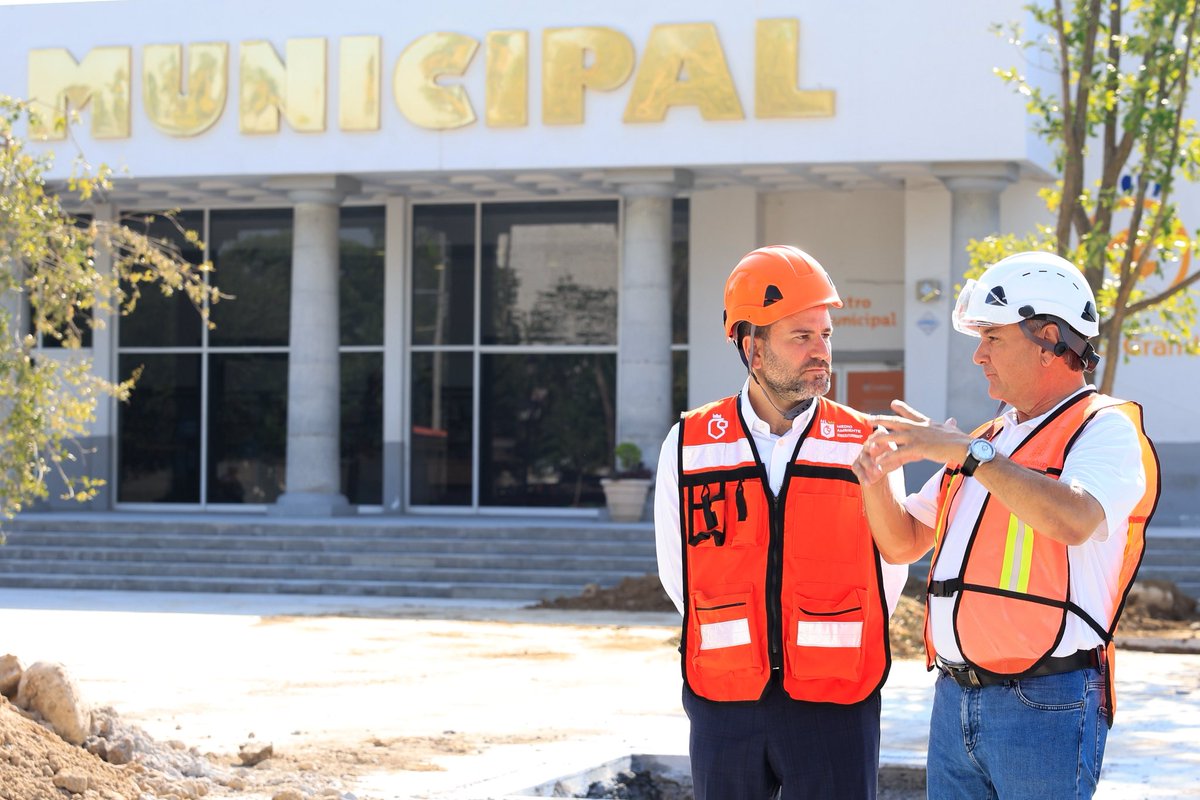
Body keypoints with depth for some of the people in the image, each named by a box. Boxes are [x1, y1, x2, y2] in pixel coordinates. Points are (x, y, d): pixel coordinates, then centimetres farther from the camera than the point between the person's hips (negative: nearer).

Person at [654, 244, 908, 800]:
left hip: (836, 705, -1)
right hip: (723, 706, 1)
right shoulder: (688, 446, 3)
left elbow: (888, 575, 9)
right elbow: (677, 574, 12)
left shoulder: (866, 447, 1)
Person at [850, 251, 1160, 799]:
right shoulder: (990, 439, 19)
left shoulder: (1106, 430, -6)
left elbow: (1073, 521, -28)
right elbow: (903, 543, 22)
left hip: (1044, 707, -8)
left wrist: (967, 453, -24)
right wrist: (875, 482, 1)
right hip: (954, 699, 8)